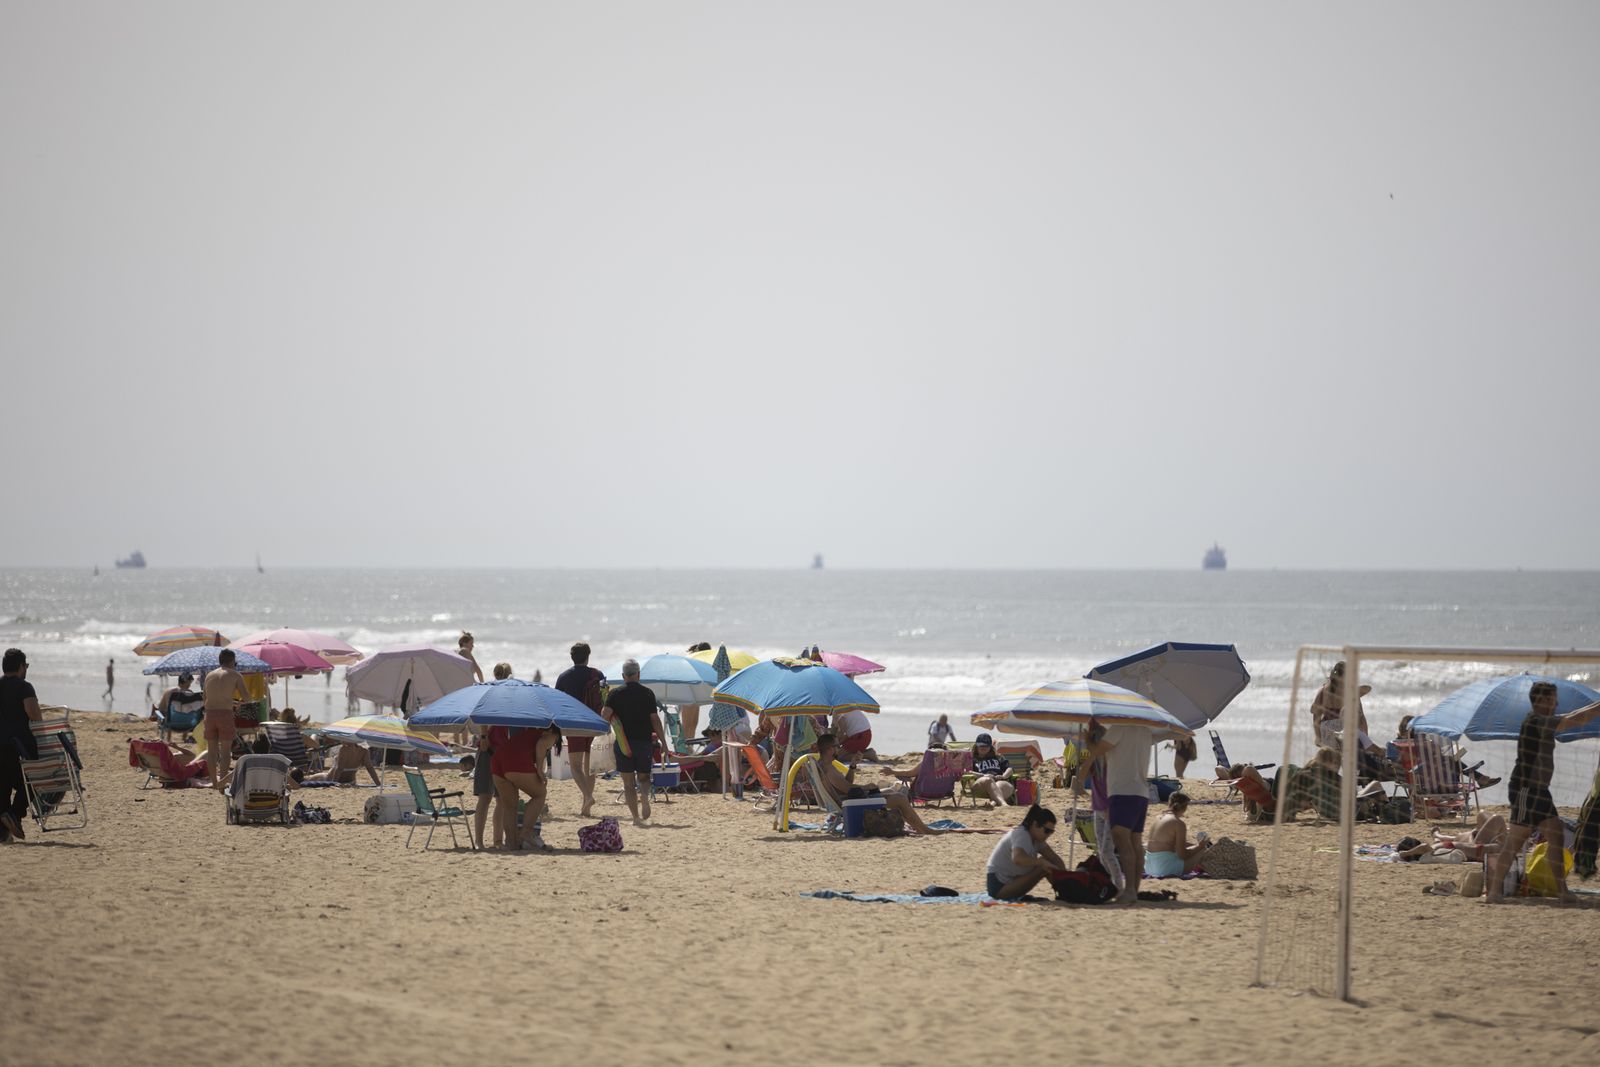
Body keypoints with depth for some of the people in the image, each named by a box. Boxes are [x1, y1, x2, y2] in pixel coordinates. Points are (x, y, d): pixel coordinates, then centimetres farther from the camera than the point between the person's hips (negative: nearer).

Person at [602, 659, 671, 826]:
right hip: (644, 741, 1)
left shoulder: (615, 694, -1)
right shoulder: (647, 694, 0)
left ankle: (636, 817, -1)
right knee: (643, 776, 15)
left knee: (628, 782, 6)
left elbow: (605, 715, -11)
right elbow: (655, 719, -1)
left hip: (623, 742, -1)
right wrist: (664, 742, 4)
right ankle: (645, 795, -18)